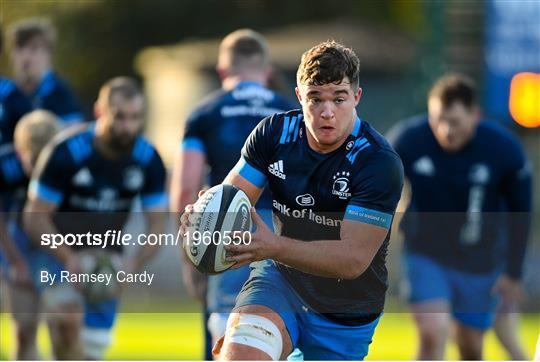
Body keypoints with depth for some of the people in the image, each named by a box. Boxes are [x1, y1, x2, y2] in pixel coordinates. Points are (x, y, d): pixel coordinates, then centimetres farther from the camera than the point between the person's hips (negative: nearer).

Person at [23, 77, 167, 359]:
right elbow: (35, 218, -19)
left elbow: (157, 225, -6)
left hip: (106, 256, 4)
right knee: (69, 318, -31)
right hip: (60, 250, -4)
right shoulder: (66, 153, -25)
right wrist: (68, 259, -33)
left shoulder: (149, 161, -13)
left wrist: (133, 266, -24)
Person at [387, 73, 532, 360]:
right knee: (433, 334, -20)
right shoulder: (406, 140, -20)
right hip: (423, 256, -1)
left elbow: (519, 210, -3)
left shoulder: (505, 150, -18)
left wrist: (514, 272, 1)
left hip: (480, 262, 1)